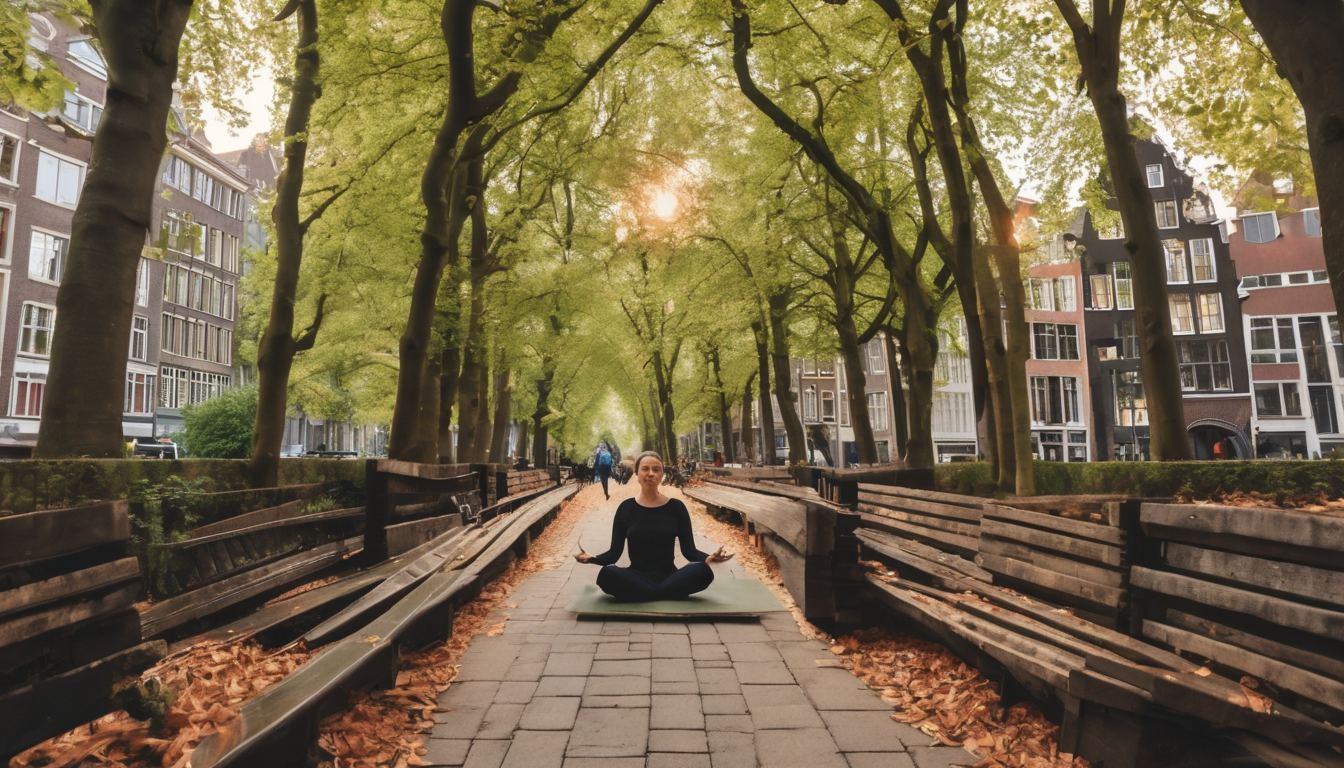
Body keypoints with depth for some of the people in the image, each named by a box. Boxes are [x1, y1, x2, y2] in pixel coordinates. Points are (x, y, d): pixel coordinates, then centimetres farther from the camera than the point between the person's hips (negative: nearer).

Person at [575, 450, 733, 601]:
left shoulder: (676, 507, 3)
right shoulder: (626, 508, 3)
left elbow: (689, 550, 0)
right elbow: (615, 552, 2)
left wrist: (709, 558, -21)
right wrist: (592, 558, -19)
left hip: (668, 577, 1)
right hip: (636, 579, 0)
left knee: (703, 570, -30)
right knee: (606, 573, -33)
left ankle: (643, 595, -18)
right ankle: (665, 595, -18)